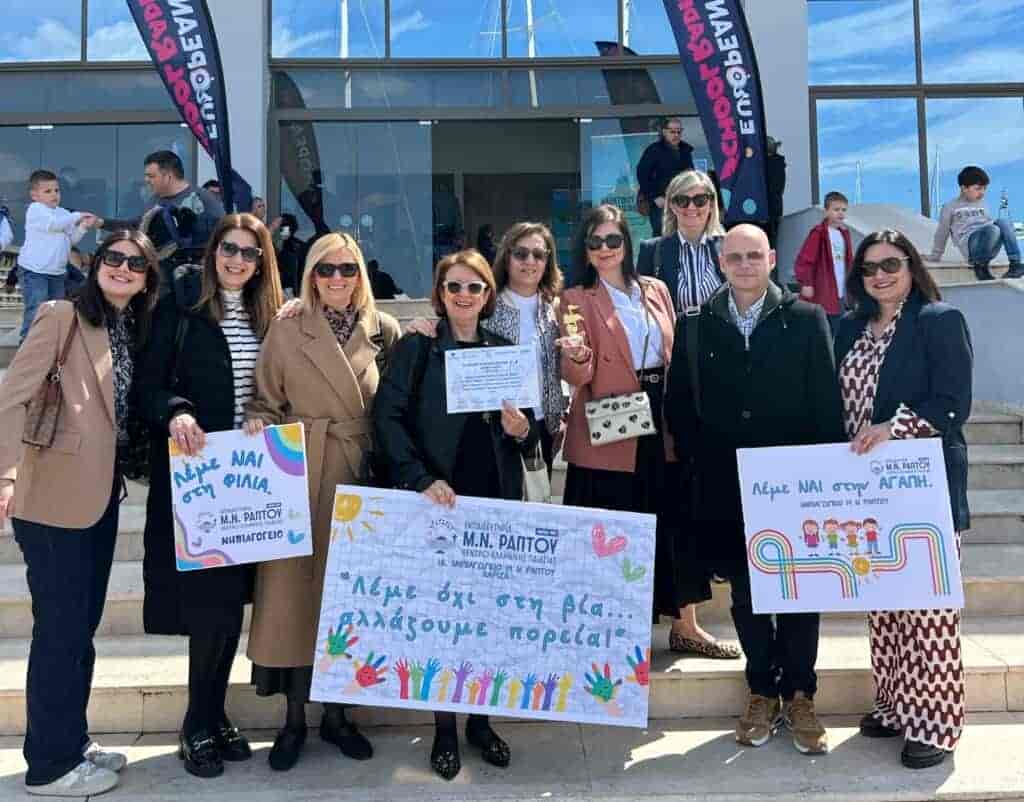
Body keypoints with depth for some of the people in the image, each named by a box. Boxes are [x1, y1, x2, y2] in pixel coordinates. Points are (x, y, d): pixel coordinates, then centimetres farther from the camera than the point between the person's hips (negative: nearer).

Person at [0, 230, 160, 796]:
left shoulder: (133, 330, 13)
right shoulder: (62, 317, -8)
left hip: (101, 495, 7)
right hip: (54, 498, -7)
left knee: (82, 627, 16)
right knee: (61, 630, 0)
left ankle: (73, 742, 31)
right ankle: (50, 764, 15)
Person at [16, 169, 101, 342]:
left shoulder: (63, 213, 15)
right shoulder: (35, 209, -7)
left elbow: (71, 240, 13)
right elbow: (52, 224, -23)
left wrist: (84, 227, -6)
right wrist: (77, 216, -14)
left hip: (57, 272, 8)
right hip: (34, 271, -7)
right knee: (36, 311, -14)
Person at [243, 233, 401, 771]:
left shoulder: (384, 331, 4)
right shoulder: (287, 329, 1)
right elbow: (266, 401, 2)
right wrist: (258, 425, -15)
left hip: (360, 475, 2)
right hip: (300, 475, -1)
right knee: (296, 586, 1)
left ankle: (335, 712, 24)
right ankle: (294, 717, 17)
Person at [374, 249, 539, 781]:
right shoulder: (415, 349, 0)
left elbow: (528, 436, 15)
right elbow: (388, 417, -9)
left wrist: (523, 430, -9)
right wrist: (420, 479, -19)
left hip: (496, 503, 3)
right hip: (439, 502, -3)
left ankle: (480, 720, 23)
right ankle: (444, 727, 16)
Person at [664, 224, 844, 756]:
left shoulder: (806, 319, 2)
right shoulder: (695, 326, 6)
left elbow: (827, 400, -1)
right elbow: (678, 405, 7)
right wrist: (701, 461, 0)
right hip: (727, 488, 2)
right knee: (744, 591, 9)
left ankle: (799, 696, 20)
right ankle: (762, 693, 24)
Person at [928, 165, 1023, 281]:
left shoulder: (981, 204, 26)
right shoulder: (951, 207, 12)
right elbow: (942, 233, 17)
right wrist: (935, 256, 20)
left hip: (989, 244, 5)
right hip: (970, 243, -5)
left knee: (1003, 222, -28)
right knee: (994, 229, -36)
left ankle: (1015, 264, -30)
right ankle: (980, 266, -21)